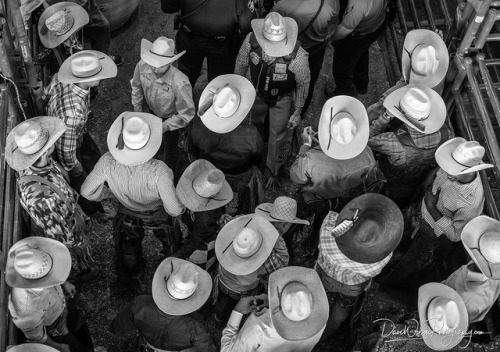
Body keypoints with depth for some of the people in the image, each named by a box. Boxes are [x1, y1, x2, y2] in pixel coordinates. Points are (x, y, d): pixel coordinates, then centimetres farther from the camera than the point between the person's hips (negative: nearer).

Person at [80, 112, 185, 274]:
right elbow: (174, 210, -33)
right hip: (157, 215, -2)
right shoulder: (158, 171, -47)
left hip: (128, 213, 2)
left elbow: (87, 191, -19)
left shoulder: (107, 163, -38)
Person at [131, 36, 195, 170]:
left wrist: (164, 127, -29)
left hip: (171, 117, -3)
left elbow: (186, 115, -30)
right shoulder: (142, 66, -32)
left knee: (169, 150, 20)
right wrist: (137, 109, 0)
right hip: (152, 111, 3)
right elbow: (136, 85, -7)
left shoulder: (180, 84, -46)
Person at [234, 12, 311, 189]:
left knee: (277, 136, 14)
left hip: (281, 98, -3)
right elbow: (241, 65, -10)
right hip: (258, 93, 3)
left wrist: (298, 112, -10)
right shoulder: (251, 41, -33)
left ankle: (271, 171, 43)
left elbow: (303, 84, -20)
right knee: (256, 123, 30)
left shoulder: (297, 56, -40)